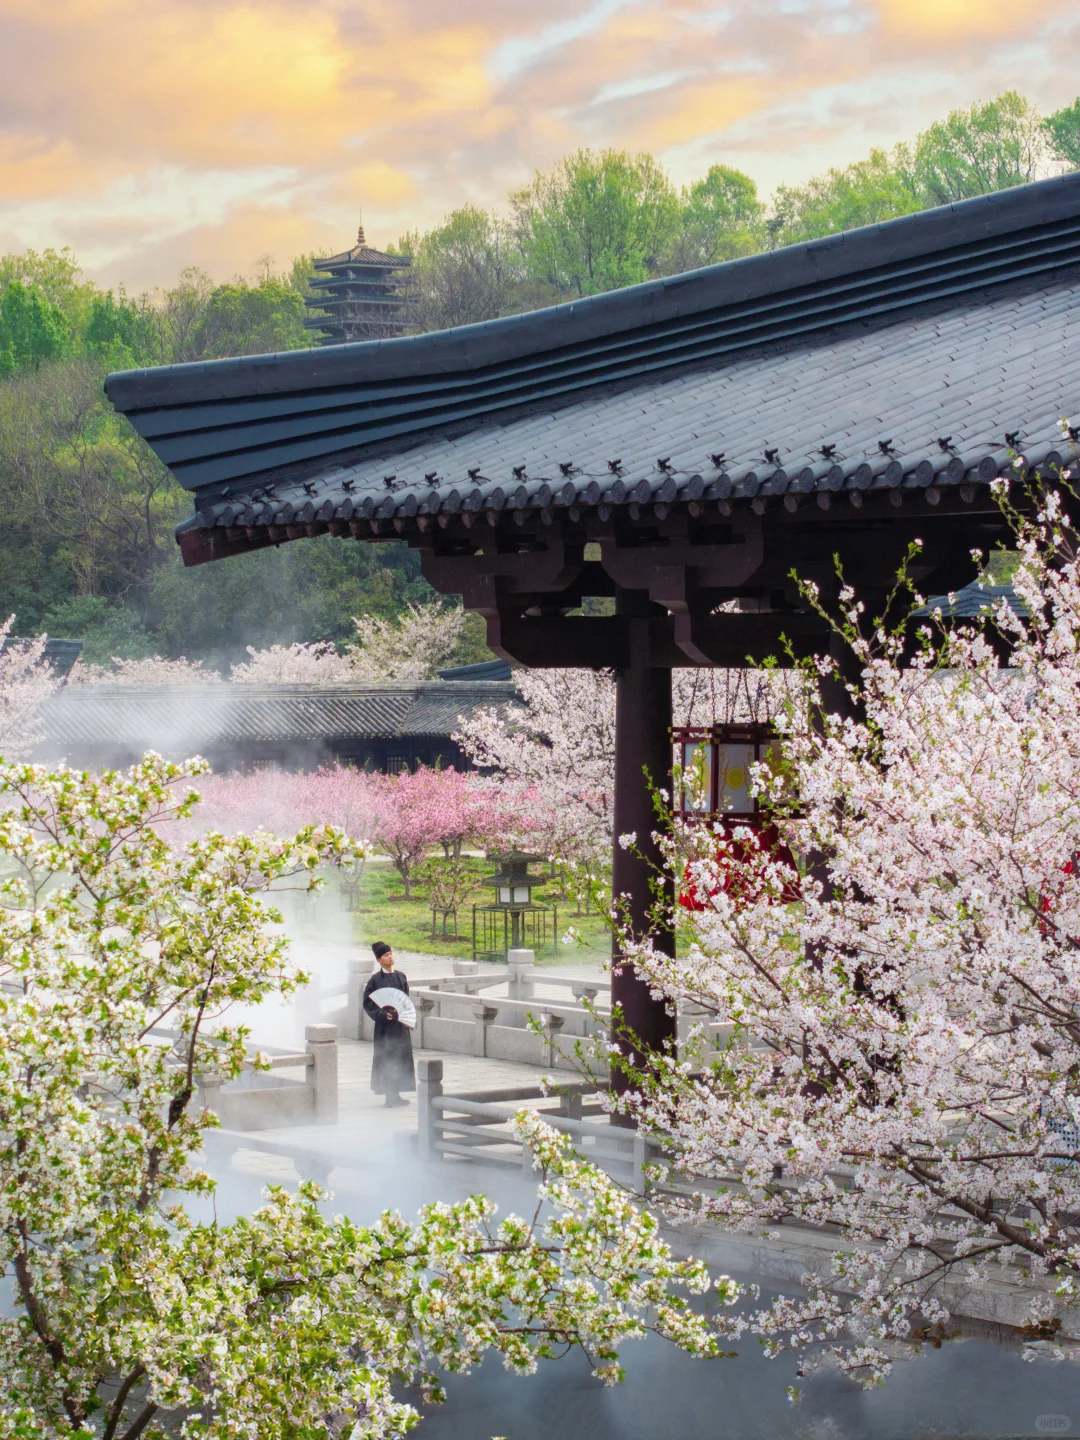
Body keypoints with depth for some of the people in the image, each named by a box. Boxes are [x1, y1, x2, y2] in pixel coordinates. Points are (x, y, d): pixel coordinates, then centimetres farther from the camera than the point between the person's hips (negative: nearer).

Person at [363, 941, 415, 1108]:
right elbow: (368, 1002, -9)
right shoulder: (376, 980, -7)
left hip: (400, 1023, 6)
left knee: (401, 1056, 7)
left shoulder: (400, 976, 9)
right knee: (386, 1057, -4)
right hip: (385, 1025, -6)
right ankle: (390, 1095, 0)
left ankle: (395, 1094, 16)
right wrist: (382, 1014, -20)